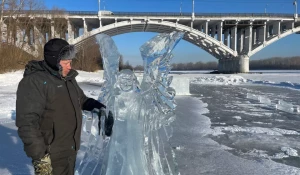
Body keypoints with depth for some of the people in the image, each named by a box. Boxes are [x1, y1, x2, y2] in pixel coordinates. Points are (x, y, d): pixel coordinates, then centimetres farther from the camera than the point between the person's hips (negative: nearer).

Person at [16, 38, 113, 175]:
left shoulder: (68, 78, 8)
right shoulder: (34, 82, -19)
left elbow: (82, 100, 23)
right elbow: (27, 122, -24)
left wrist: (100, 107, 5)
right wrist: (40, 156, -25)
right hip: (50, 155, -8)